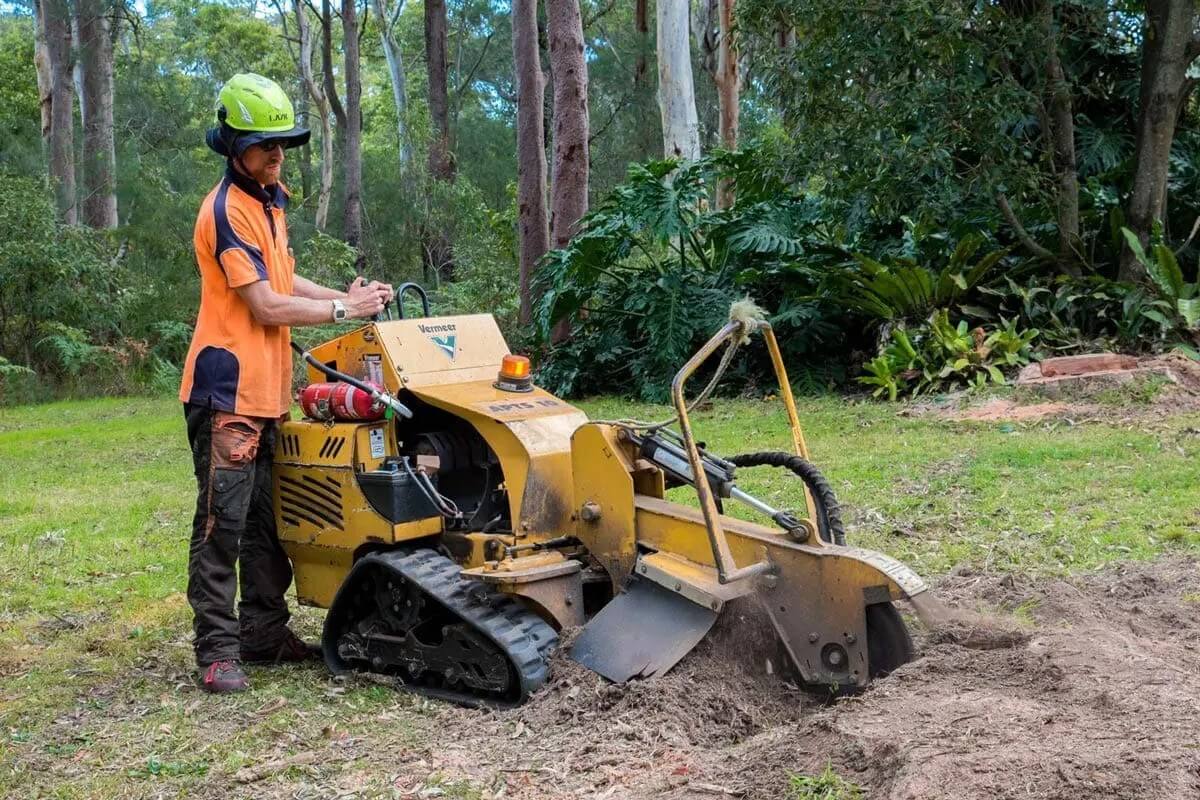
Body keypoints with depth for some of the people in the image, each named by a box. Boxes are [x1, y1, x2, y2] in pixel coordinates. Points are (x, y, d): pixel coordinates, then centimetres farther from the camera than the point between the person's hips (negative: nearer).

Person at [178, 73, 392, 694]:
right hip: (228, 390, -10)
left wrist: (349, 295, 8)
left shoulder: (267, 202, 16)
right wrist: (343, 308, -9)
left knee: (265, 521, 13)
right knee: (222, 521, -6)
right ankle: (217, 649, -1)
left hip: (264, 390, 10)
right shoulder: (227, 211, -14)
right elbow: (267, 306, -17)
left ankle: (264, 632, 22)